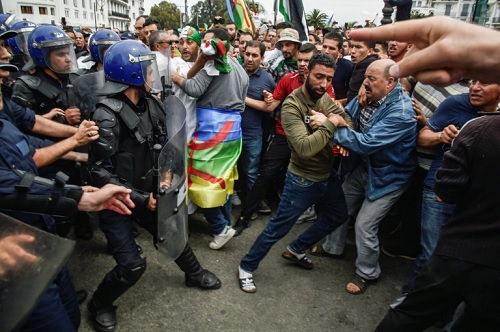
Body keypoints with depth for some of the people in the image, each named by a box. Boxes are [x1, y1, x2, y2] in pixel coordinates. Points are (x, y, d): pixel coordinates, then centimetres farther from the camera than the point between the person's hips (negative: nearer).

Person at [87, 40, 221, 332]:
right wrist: (140, 199, -22)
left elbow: (165, 141, 9)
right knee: (132, 265, -6)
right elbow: (101, 173, -23)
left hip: (146, 191, 7)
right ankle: (100, 304, 25)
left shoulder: (149, 104, -3)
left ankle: (194, 273, 46)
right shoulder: (107, 115, -24)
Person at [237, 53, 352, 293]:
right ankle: (246, 267, 22)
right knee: (278, 228, 1)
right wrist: (331, 122, -27)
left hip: (328, 174, 8)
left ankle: (296, 250, 39)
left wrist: (332, 121, -27)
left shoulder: (325, 98, -1)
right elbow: (305, 148, -35)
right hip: (303, 180, -8)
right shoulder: (292, 106, -24)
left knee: (337, 216, 25)